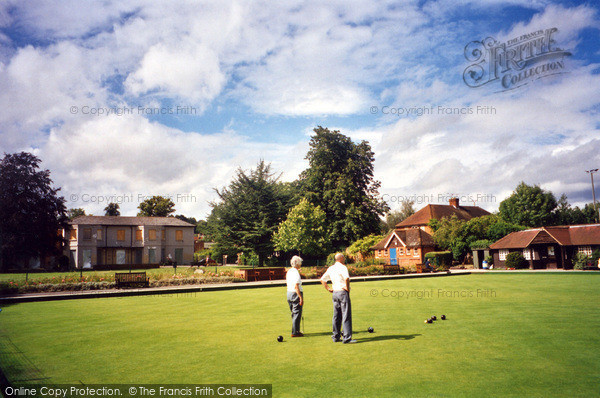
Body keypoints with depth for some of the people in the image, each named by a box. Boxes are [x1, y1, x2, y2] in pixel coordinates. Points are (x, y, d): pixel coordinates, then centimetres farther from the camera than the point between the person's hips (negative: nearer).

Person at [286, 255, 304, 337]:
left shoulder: (289, 271, 11)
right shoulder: (295, 272, -17)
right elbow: (296, 286, -23)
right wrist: (301, 298, -21)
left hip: (289, 293, 9)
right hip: (296, 294, -9)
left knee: (294, 313, 17)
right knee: (297, 314, -2)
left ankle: (296, 331, 25)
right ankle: (295, 332, 1)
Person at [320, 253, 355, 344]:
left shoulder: (330, 268, 11)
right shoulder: (342, 267, -11)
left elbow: (322, 279, 17)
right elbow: (346, 278, -28)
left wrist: (328, 289, 16)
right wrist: (347, 288, -14)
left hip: (335, 293, 8)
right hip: (343, 292, -8)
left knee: (336, 316, 13)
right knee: (346, 315, -4)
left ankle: (336, 336, 19)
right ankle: (347, 338, -5)